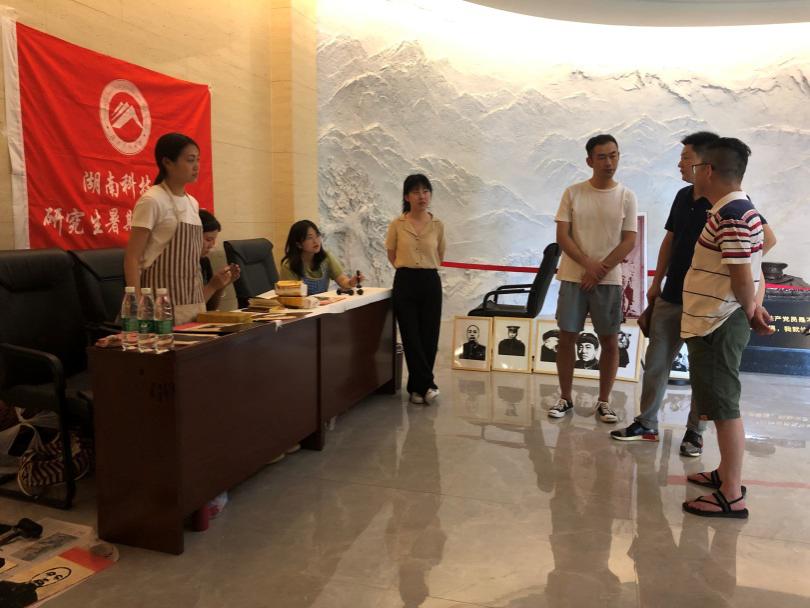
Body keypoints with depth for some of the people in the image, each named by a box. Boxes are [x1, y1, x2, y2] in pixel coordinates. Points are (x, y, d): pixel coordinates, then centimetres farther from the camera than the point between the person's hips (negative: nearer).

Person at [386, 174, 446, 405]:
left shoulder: (438, 225, 2)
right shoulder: (397, 225, -2)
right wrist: (408, 268, 8)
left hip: (431, 282, 1)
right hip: (405, 283, -1)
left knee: (429, 337, 3)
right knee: (411, 337, -2)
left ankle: (417, 387, 18)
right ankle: (427, 385, 7)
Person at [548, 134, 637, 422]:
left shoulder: (627, 196, 1)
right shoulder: (572, 193, 0)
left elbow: (629, 241, -2)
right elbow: (562, 236, -3)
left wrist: (601, 269, -11)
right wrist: (588, 264, -14)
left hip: (609, 280, 0)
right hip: (573, 277, 0)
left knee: (610, 341, 4)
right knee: (567, 338, 3)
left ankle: (603, 401, 18)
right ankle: (565, 398, 17)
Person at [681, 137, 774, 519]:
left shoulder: (732, 214, -19)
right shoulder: (736, 209, 15)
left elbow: (743, 276, -21)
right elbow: (751, 275, 15)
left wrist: (749, 313, -3)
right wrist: (754, 309, 2)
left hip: (718, 327, -11)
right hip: (712, 325, 11)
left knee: (725, 407, -4)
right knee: (720, 404, 19)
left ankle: (732, 496, 5)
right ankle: (727, 473, 33)